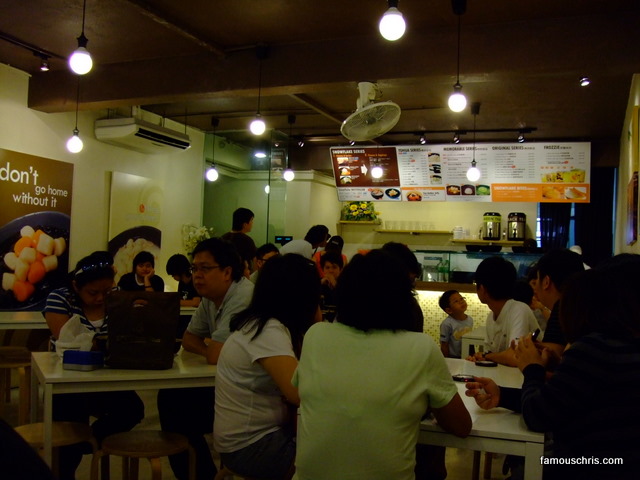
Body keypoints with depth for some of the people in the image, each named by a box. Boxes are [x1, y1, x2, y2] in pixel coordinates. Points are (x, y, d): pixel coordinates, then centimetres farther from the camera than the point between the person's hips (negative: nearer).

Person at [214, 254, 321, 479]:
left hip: (262, 432, 9)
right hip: (249, 446, -8)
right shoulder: (269, 331, -23)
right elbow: (300, 393, -31)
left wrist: (315, 324, -1)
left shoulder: (266, 325, 5)